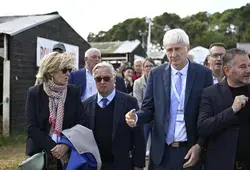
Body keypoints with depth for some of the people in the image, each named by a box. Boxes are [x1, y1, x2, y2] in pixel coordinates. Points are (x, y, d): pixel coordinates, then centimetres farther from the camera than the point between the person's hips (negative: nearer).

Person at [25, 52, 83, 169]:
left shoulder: (74, 92, 0)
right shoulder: (34, 92, -4)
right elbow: (32, 127, -9)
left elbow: (79, 123, -2)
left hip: (67, 153, 1)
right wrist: (52, 148, -17)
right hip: (40, 153, -1)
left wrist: (66, 145, -16)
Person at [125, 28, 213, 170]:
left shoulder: (204, 74, -3)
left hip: (191, 150, -1)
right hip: (162, 151, 2)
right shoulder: (156, 74, 1)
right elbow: (148, 109, 4)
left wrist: (200, 145, -8)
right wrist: (136, 117, -17)